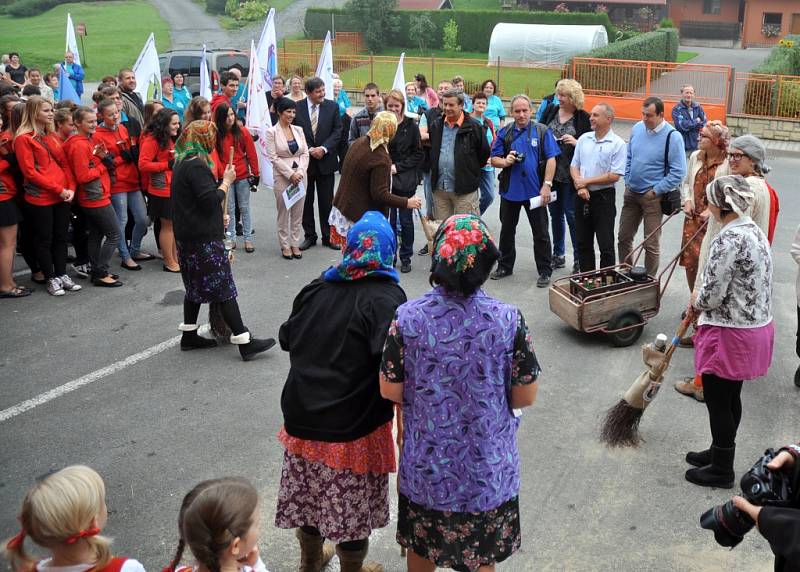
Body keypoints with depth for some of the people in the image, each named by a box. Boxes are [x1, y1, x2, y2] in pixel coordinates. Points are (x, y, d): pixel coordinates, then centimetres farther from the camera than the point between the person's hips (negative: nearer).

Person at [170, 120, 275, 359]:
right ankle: (244, 342, -7)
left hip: (187, 236, 10)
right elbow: (211, 200, -22)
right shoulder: (196, 166, -18)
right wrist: (227, 181, -9)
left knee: (196, 285, 17)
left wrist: (218, 216, 16)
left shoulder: (183, 164, 14)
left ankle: (189, 335, 24)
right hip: (203, 238, -10)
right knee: (223, 287, -8)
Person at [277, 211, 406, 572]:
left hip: (303, 417, 5)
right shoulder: (386, 298, -14)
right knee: (351, 503, 12)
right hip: (353, 426, -5)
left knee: (309, 492, 21)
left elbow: (288, 339, 13)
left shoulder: (317, 288, 2)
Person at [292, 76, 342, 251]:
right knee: (306, 201, 8)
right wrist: (308, 150, -13)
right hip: (304, 160, 0)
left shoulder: (332, 106, 0)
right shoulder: (297, 107, -4)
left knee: (326, 202, 5)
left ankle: (328, 236, 15)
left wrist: (324, 148, -13)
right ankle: (309, 236, 20)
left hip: (326, 160, 0)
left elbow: (337, 131, 0)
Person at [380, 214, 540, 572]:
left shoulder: (407, 317, -17)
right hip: (487, 470, 0)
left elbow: (390, 391, -9)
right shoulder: (508, 320, -18)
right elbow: (526, 396, -10)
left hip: (425, 465, 1)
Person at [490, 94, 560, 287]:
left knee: (541, 233, 4)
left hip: (535, 191, -3)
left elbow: (551, 159, -6)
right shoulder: (504, 133, 5)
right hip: (510, 190, 3)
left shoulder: (542, 131, -3)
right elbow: (494, 159, 6)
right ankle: (505, 266, 29)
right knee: (507, 231, 14)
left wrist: (547, 185, -14)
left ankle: (545, 271, 13)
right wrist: (505, 162, -16)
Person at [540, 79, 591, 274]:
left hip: (570, 176, -5)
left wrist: (576, 142, -21)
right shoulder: (551, 111, 6)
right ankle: (558, 255, 26)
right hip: (550, 173, 5)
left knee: (572, 215, -1)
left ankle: (579, 259, 9)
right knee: (555, 214, 14)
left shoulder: (583, 118, -6)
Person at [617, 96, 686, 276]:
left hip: (653, 197, -5)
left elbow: (678, 172, -14)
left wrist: (655, 191, -13)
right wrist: (628, 181, 8)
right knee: (623, 238, 13)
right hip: (631, 193, 6)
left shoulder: (672, 137, -15)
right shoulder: (637, 128, 2)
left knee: (651, 244, 2)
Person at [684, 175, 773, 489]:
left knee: (718, 401, 7)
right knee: (730, 397, 22)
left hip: (730, 334, -9)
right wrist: (701, 300, 12)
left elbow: (712, 295, -23)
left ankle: (721, 469, 20)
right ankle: (720, 452, 38)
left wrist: (696, 301, -2)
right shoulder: (754, 230, 6)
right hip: (755, 325, 9)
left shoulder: (729, 239, -25)